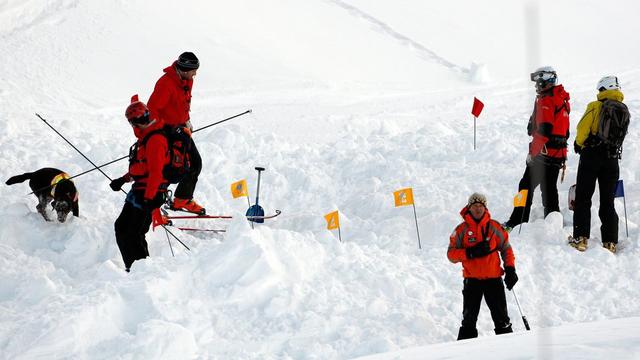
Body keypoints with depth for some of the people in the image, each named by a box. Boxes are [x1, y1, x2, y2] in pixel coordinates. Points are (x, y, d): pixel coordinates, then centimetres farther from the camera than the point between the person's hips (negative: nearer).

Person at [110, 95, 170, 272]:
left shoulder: (155, 140, -18)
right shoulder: (146, 137, 15)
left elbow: (156, 172, -24)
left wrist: (149, 198, -26)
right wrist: (124, 179, 23)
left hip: (149, 194, -11)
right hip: (138, 191, 11)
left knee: (135, 234, -12)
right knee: (121, 227, 12)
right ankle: (131, 269, 16)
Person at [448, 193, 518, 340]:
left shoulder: (494, 227, 5)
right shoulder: (462, 230, 2)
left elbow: (506, 249, 12)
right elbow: (451, 254, -1)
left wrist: (510, 269, 1)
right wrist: (470, 252, -16)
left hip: (493, 278, 1)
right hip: (472, 279, -1)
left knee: (501, 316, 2)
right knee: (469, 318, 2)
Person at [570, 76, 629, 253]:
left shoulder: (595, 107, -9)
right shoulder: (625, 111, 6)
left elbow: (582, 129, -11)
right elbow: (621, 136, 11)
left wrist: (579, 144, 7)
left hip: (591, 156, -4)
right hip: (612, 159, 4)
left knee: (583, 198, 3)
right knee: (607, 201, 9)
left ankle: (581, 238, -4)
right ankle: (610, 242, 5)